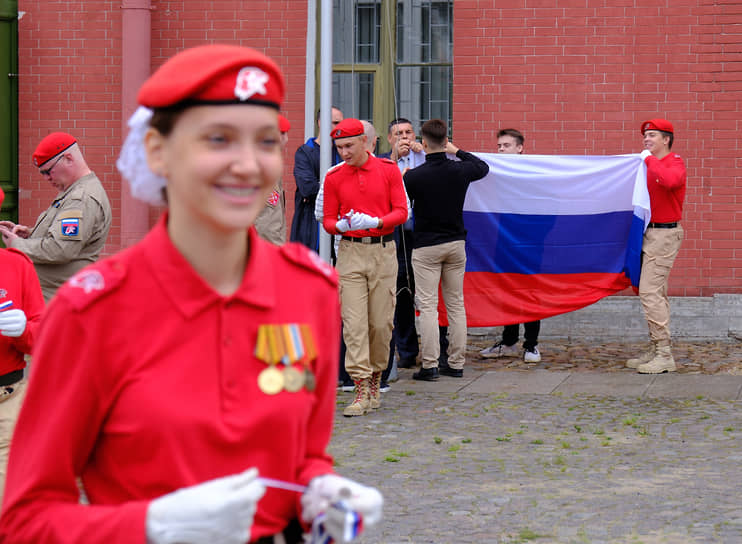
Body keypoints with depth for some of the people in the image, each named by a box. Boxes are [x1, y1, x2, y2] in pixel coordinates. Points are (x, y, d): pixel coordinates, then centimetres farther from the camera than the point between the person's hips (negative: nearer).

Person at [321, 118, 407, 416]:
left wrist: (375, 221, -19)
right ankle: (361, 390, -8)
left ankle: (375, 378, 22)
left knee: (381, 322, 2)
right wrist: (342, 226, -16)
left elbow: (401, 211, -1)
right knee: (354, 322, -8)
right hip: (351, 252, 0)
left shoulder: (388, 170, 1)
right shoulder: (334, 177, 4)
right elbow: (328, 220, 7)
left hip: (383, 250, 0)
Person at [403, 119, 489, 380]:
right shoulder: (460, 170, -3)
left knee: (428, 306, -3)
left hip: (426, 246, -4)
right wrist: (458, 151, 26)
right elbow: (483, 167, 19)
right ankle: (456, 363, 12)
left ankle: (430, 365, -7)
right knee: (456, 304, 9)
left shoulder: (414, 177, -14)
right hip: (456, 243, 4)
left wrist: (403, 176, 12)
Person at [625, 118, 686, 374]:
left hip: (665, 234, -10)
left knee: (650, 292, -15)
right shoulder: (651, 166, 16)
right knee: (657, 293, 12)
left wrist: (650, 160, -22)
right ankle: (656, 351, 18)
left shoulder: (674, 163, -10)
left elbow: (670, 180, -34)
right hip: (650, 233, 10)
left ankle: (664, 356, -14)